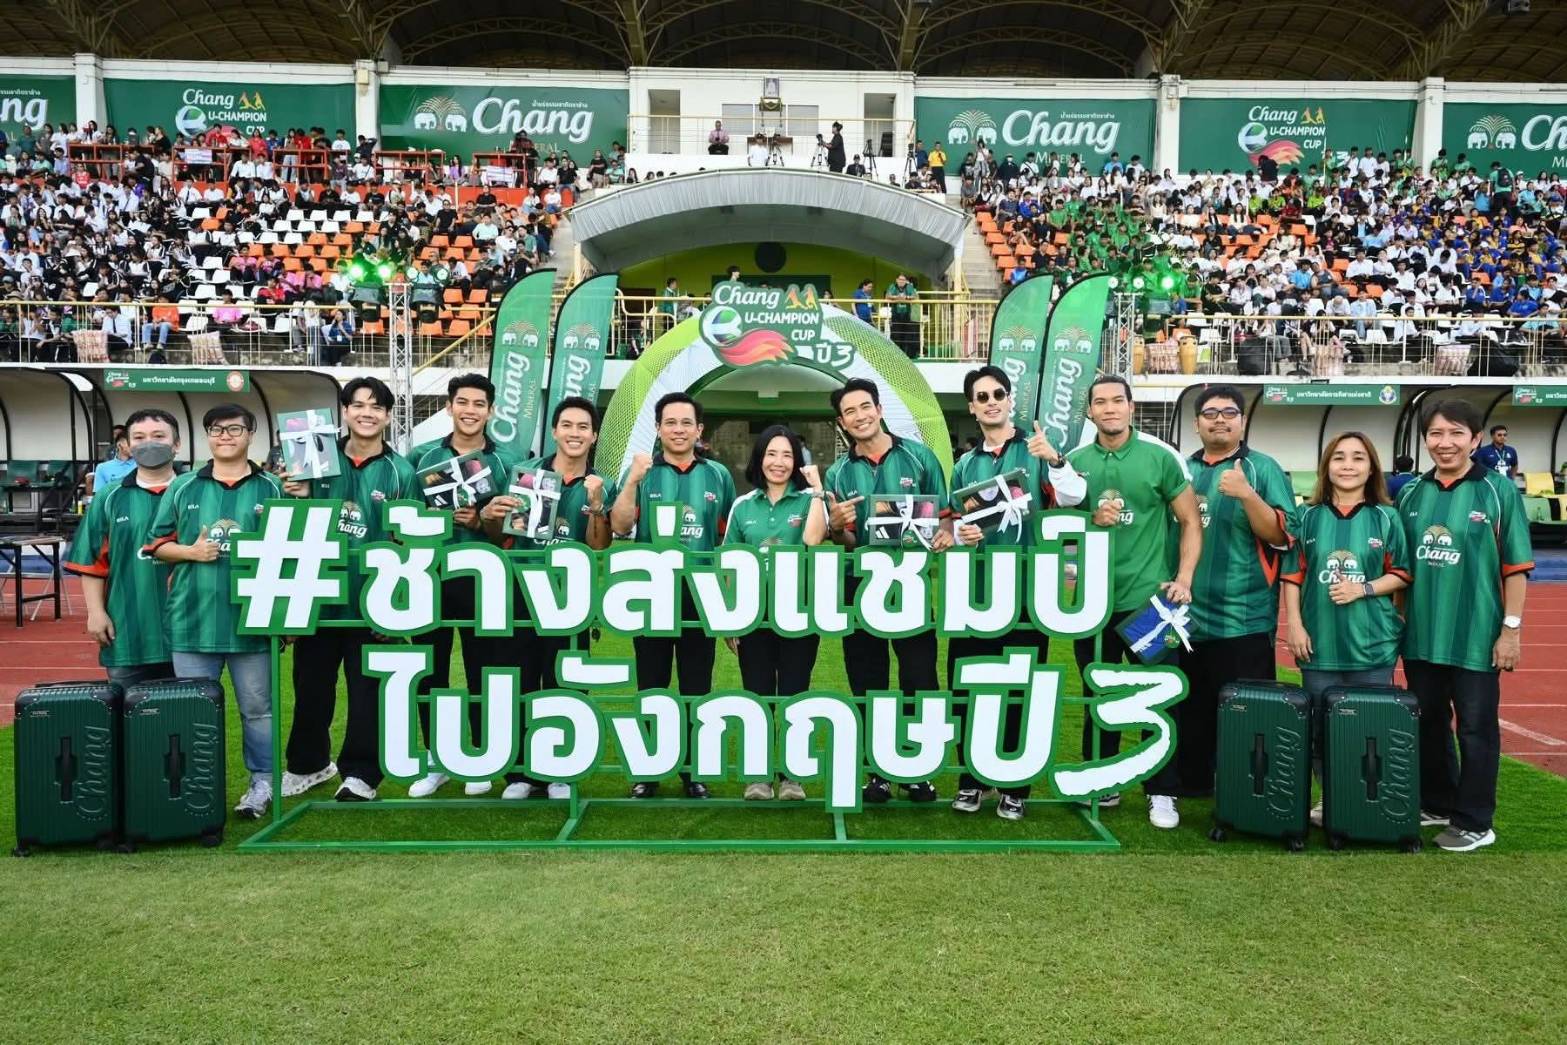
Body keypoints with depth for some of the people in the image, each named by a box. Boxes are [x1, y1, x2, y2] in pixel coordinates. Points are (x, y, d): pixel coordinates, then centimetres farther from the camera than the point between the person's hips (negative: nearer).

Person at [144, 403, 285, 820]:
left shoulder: (271, 488, 4)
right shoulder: (182, 487, 9)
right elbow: (156, 545, 11)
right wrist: (190, 552, -9)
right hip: (193, 618, 2)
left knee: (257, 707, 8)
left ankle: (262, 782, 20)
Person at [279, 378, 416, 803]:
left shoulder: (400, 472, -1)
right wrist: (298, 498, -10)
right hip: (318, 597, 3)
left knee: (367, 691, 7)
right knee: (311, 687, 15)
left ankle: (360, 773, 21)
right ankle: (307, 765, 34)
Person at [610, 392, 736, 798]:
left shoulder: (718, 475, 7)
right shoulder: (641, 472, 3)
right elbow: (620, 526, -7)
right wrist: (633, 481, -19)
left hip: (701, 594, 1)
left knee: (697, 686, 8)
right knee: (651, 683, 7)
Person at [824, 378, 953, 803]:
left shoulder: (918, 456, 1)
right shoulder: (839, 473, 6)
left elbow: (944, 512, 4)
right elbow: (847, 543, 6)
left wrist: (946, 533, -18)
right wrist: (836, 527, -16)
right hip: (861, 586, 2)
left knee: (919, 679, -1)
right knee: (868, 683, 8)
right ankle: (880, 771, 19)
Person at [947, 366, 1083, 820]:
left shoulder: (1036, 451, 1)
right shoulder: (965, 465, 14)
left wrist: (1054, 459, -29)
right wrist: (962, 532, -1)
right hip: (974, 590, 4)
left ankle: (1015, 787, 14)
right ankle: (971, 779, 19)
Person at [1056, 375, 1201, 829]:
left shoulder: (1162, 456, -2)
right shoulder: (1075, 462, 6)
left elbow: (1191, 522, 1)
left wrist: (1184, 579, -10)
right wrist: (1092, 520, -10)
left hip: (1148, 598, -3)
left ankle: (1162, 793, 14)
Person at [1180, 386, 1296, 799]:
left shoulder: (1263, 468, -1)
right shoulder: (1182, 470, 11)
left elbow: (1282, 537, -9)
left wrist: (1246, 494, -22)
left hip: (1242, 619, -5)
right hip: (1188, 615, 5)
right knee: (1190, 709, 14)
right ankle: (1191, 785, 27)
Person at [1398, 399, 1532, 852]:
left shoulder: (1499, 491, -6)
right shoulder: (1412, 494, 6)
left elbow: (1516, 566, -6)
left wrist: (1511, 628, -10)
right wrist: (1397, 617, 10)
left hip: (1476, 637, -4)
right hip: (1420, 635, 4)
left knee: (1475, 729, 5)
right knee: (1428, 724, 15)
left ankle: (1473, 823, 17)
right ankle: (1436, 804, 32)